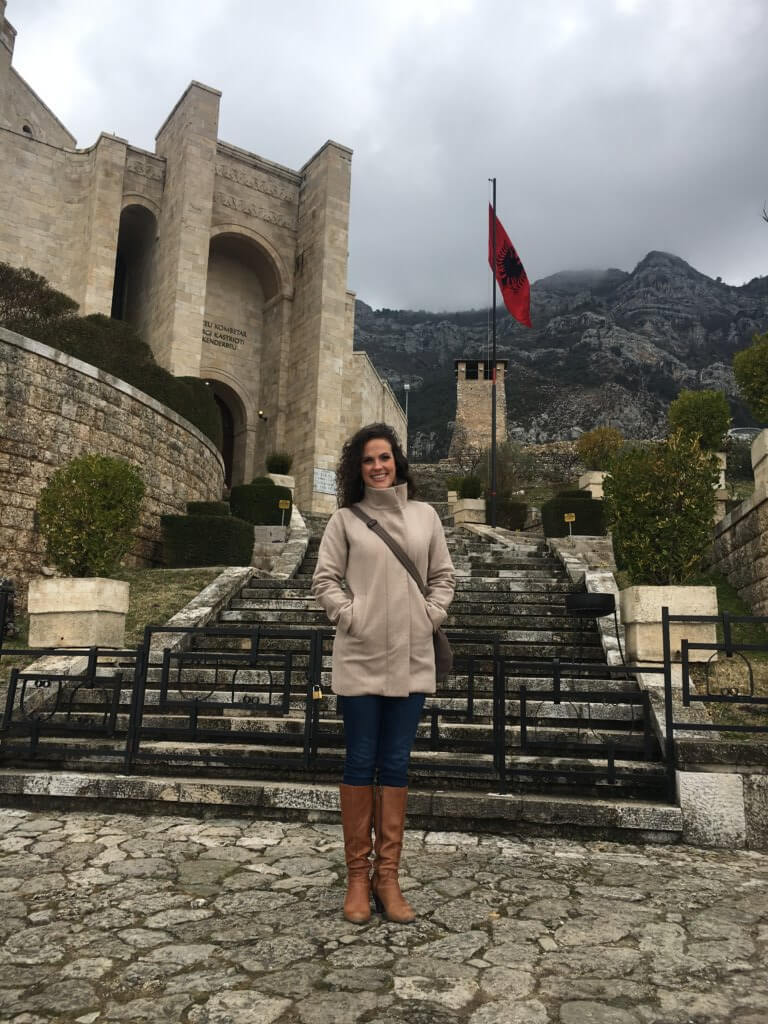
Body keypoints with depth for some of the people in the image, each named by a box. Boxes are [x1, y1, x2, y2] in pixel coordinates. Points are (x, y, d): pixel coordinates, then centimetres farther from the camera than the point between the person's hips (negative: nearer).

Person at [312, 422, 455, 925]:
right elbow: (324, 578, 1)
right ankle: (358, 877, 19)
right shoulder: (345, 519, 0)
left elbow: (444, 576, 12)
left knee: (396, 765, 9)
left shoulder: (424, 515, 7)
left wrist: (430, 617, 0)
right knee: (361, 764, 6)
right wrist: (349, 616, -9)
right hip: (360, 659, -2)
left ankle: (388, 877, 20)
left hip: (411, 659, 2)